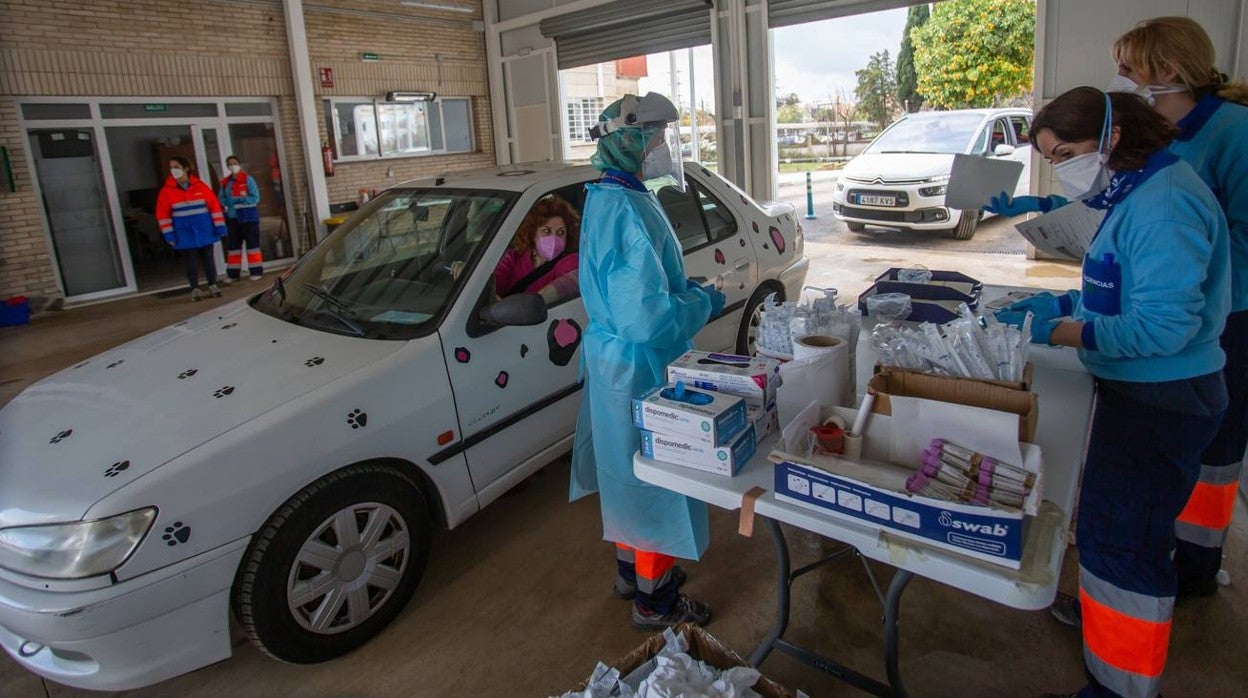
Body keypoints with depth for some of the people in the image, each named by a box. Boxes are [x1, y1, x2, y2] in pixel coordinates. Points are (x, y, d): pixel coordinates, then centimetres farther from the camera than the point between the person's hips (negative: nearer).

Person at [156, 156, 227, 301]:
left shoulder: (200, 187, -1)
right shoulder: (167, 191, -1)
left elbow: (215, 205, 1)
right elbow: (162, 214, 0)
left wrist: (219, 227, -2)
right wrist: (169, 234, -6)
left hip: (205, 232, 0)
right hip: (185, 234, 0)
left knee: (208, 259, 8)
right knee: (190, 261, 4)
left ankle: (213, 286, 21)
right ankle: (195, 289, 12)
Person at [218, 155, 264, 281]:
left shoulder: (247, 179, -3)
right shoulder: (225, 182, 10)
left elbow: (255, 198, -10)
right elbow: (222, 200, 8)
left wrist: (236, 200, -15)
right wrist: (239, 199, -12)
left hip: (248, 217, -5)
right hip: (232, 218, 5)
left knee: (252, 243, 0)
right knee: (233, 245, 6)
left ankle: (256, 271, 5)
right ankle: (233, 274, 12)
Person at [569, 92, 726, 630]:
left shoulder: (604, 200, 7)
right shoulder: (629, 212, -26)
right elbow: (648, 320, -31)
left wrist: (688, 291, 11)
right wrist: (704, 302, -15)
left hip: (612, 359, 10)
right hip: (639, 369, -10)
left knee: (629, 470, 23)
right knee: (658, 478, 6)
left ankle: (630, 566, 43)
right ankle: (654, 600, 24)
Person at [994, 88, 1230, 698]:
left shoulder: (1163, 203, -22)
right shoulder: (1135, 194, 11)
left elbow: (1164, 324, -27)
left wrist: (1054, 331, -25)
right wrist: (1061, 303, 8)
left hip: (1159, 401, -11)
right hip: (1141, 393, 11)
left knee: (1118, 541, -4)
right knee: (1115, 529, 23)